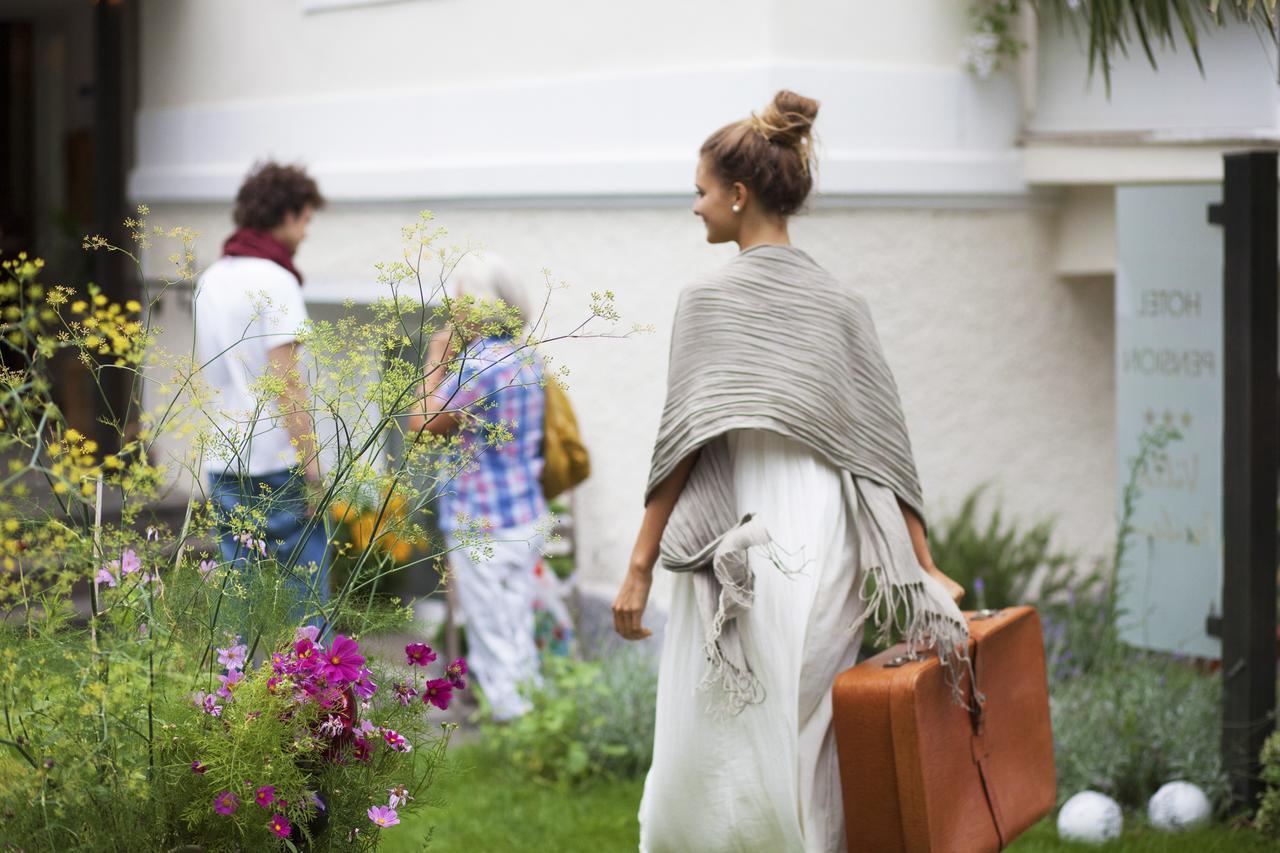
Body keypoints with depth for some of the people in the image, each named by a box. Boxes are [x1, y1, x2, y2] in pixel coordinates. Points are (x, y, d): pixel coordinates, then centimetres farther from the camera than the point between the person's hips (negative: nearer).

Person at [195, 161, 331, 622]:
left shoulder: (210, 279, 13)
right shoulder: (275, 280, -11)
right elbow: (284, 378, -16)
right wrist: (311, 462, -15)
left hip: (222, 462, 7)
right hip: (277, 463, -7)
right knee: (307, 586, -1)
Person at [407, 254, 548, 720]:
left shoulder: (477, 366, -20)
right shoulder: (528, 358, 8)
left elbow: (423, 423, -12)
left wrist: (437, 361, -3)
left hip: (483, 526, -9)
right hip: (527, 519, 9)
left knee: (496, 648, 0)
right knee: (519, 639, 17)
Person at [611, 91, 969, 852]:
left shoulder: (710, 299, -5)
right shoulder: (842, 302, 9)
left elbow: (682, 444, -9)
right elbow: (882, 442, 7)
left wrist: (640, 566, -5)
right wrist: (925, 568, 7)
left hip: (740, 555, -5)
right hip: (828, 554, 5)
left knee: (716, 752, 1)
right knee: (810, 750, 10)